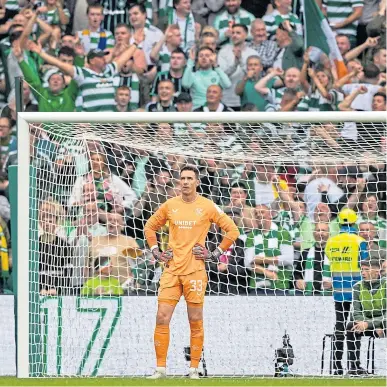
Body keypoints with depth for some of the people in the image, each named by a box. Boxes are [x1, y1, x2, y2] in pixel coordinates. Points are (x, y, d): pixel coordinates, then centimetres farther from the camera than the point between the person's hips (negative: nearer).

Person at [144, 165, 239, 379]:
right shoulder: (169, 205, 7)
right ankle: (161, 368, 1)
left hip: (195, 270, -2)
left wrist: (215, 254, -1)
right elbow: (150, 227, 22)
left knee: (195, 321, 1)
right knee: (162, 318, -5)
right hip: (171, 270, 2)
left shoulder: (207, 207, -1)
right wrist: (156, 251, 10)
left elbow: (232, 230, 4)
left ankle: (194, 369, 9)